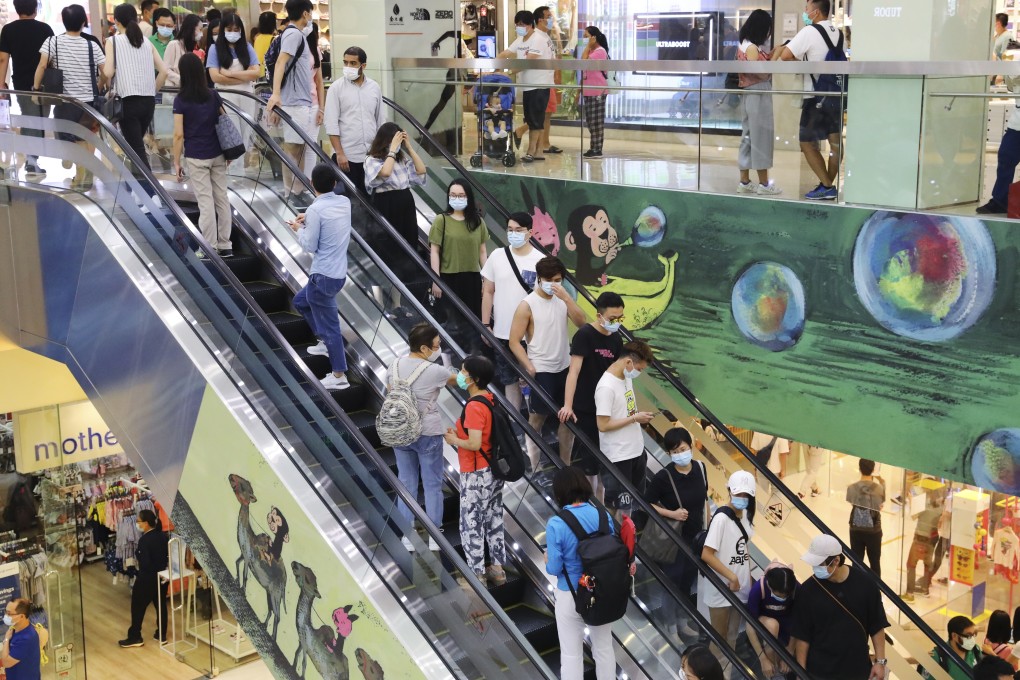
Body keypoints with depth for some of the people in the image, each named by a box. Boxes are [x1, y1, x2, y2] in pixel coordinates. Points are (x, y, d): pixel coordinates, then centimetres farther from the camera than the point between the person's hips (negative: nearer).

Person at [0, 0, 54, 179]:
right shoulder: (44, 29, -4)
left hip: (20, 84, 3)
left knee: (28, 121, 16)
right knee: (37, 123, 0)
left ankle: (30, 158, 17)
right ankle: (31, 162, -9)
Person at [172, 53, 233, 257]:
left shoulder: (181, 100, -10)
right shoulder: (213, 95, 2)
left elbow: (179, 135, -12)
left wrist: (176, 162, -4)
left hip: (196, 158, -4)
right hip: (217, 155, 4)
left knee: (205, 201, 0)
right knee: (222, 198, 10)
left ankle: (210, 248, 5)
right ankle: (225, 245, 16)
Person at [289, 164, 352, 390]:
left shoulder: (316, 209, -20)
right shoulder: (345, 202, 3)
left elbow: (310, 246, -13)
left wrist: (300, 229, 4)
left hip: (323, 276, -8)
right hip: (339, 272, 8)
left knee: (329, 324, 2)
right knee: (300, 301, 29)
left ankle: (339, 376, 10)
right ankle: (326, 342, 37)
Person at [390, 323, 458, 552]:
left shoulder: (395, 366, -2)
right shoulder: (434, 371, -17)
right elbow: (457, 380, 1)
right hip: (427, 435, -5)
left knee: (406, 484, 14)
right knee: (432, 485, 8)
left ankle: (408, 537, 20)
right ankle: (434, 539, 15)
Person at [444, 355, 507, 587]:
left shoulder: (474, 407, -24)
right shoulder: (489, 398, 3)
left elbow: (474, 444, -27)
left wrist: (453, 440, -10)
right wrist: (460, 432, 7)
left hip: (476, 475, -9)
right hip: (494, 471, 9)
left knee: (471, 525, 3)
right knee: (494, 520, 17)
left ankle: (477, 575, 11)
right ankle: (497, 568, 27)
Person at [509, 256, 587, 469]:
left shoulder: (562, 299, 4)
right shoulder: (527, 305, -12)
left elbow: (582, 323, -10)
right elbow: (514, 342, -11)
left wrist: (567, 297, -20)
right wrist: (530, 369, -17)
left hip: (565, 368, 5)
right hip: (541, 371, -5)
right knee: (537, 420, 6)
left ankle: (565, 465, 25)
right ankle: (533, 466, 18)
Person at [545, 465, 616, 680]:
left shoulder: (556, 524, -21)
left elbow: (554, 568, -17)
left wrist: (547, 560, 4)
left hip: (571, 596, -4)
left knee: (571, 654, 12)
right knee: (604, 648, 21)